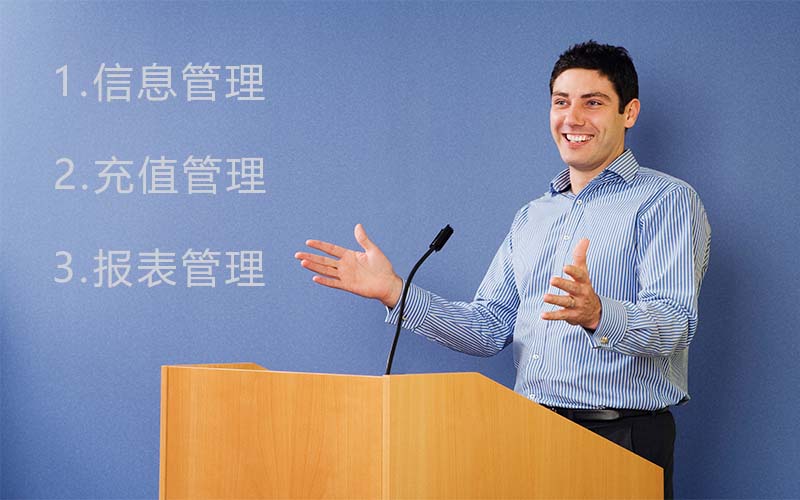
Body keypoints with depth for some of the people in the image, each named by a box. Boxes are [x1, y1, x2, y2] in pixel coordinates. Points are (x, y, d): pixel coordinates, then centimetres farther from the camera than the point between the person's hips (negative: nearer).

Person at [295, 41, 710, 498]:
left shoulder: (667, 200, -3)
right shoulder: (531, 218, 18)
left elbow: (674, 322, -17)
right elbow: (489, 330, 13)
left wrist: (598, 314, -37)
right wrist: (394, 292, 3)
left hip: (622, 439, -5)